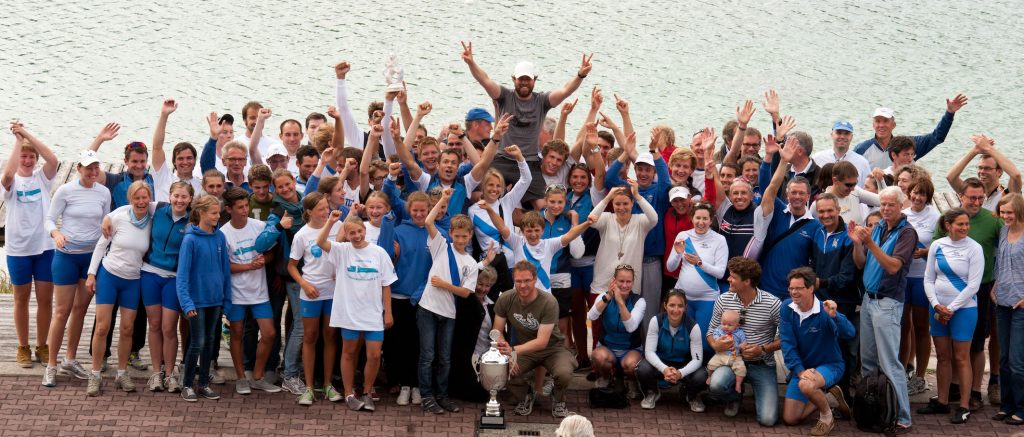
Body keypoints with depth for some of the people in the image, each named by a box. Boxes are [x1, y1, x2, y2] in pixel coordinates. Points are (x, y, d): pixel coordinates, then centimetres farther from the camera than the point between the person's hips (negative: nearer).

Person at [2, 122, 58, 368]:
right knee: (22, 299, 10)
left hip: (45, 246, 2)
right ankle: (23, 348, 20)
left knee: (45, 299, 5)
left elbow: (53, 160, -17)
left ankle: (42, 346, 18)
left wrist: (27, 134, -20)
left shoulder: (42, 178, 3)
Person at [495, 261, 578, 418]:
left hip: (551, 348, -3)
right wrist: (506, 354, -26)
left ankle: (558, 401, 4)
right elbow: (498, 332, -6)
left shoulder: (549, 302, -24)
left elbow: (542, 341, -28)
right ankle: (525, 398, 6)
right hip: (523, 350, 3)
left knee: (564, 373, -35)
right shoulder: (506, 299, -13)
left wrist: (513, 350, -43)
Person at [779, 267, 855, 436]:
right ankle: (825, 394, 24)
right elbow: (787, 344, -10)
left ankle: (827, 417, -8)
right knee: (789, 419, 1)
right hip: (801, 367, 5)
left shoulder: (824, 312, -22)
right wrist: (800, 371, -20)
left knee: (806, 385, -39)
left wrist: (834, 316, -54)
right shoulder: (787, 308, -10)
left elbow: (849, 334, -37)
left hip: (829, 365, -5)